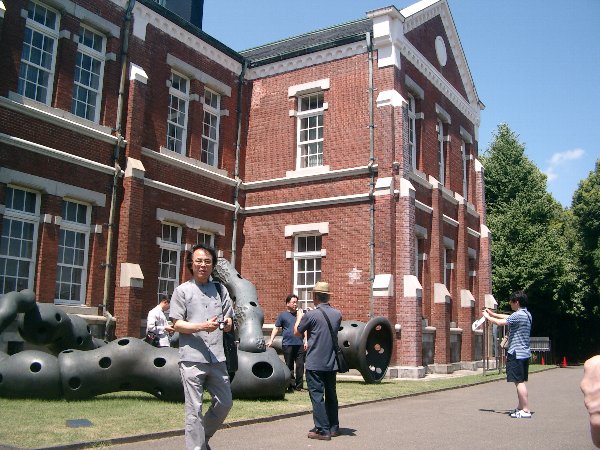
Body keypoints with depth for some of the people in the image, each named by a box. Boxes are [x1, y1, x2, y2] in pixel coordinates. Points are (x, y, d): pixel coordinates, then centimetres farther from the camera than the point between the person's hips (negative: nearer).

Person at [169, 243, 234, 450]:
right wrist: (202, 326, -19)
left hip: (217, 358, 5)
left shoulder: (220, 289, 14)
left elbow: (228, 320, 17)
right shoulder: (182, 290, 3)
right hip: (192, 358, -4)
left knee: (225, 403, 11)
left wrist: (227, 322, -7)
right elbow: (177, 324, -3)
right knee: (194, 409, -2)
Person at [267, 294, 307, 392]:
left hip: (299, 344, 3)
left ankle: (299, 386, 9)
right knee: (289, 366, 4)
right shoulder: (283, 315, 3)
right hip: (287, 344, -2)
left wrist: (305, 341, 9)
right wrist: (271, 340, -5)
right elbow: (276, 328, 3)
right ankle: (291, 386, 11)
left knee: (300, 365, 1)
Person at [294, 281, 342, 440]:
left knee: (317, 396, -1)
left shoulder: (311, 315, -15)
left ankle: (322, 430, -2)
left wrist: (299, 317, 19)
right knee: (331, 395, 15)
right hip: (332, 363, 6)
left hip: (315, 364, -6)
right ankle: (334, 427, 23)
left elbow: (297, 332, 0)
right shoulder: (337, 314, 2)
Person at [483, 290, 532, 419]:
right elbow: (508, 317, 26)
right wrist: (493, 313, 25)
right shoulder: (526, 314, 13)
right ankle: (521, 407, 23)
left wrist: (488, 317, -2)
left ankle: (526, 411, -7)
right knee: (521, 381, 16)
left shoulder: (518, 315, -17)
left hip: (516, 353, -10)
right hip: (525, 353, 10)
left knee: (519, 382, -7)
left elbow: (500, 322, -18)